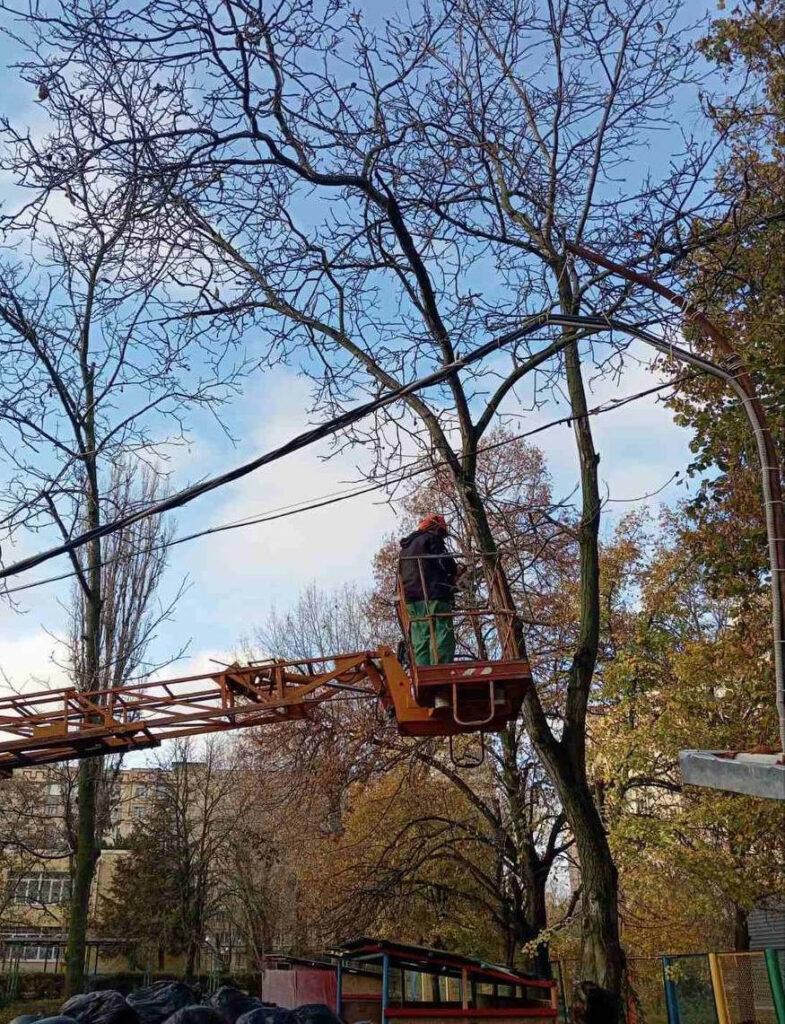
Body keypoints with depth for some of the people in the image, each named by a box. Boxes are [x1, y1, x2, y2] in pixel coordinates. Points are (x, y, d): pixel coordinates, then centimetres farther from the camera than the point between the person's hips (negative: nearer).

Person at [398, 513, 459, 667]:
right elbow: (447, 564, -9)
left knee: (420, 642, 3)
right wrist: (453, 573, 10)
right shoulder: (431, 539, 2)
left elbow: (402, 574, 27)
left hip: (412, 599, 8)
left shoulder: (405, 548, 27)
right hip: (434, 596, -8)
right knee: (442, 640, -13)